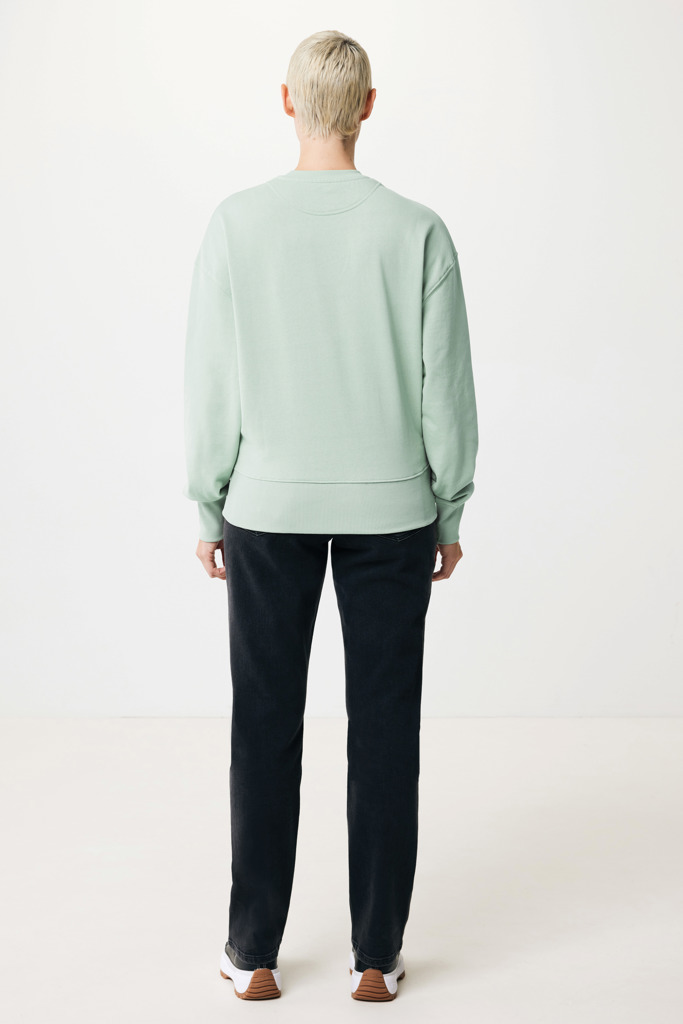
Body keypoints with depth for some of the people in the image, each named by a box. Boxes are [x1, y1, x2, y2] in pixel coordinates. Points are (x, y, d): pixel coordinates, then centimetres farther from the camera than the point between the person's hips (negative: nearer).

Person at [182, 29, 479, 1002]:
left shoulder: (237, 224, -6)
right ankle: (376, 955, 16)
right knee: (383, 728, 7)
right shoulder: (416, 230, -6)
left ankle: (255, 953, 18)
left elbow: (210, 382, -3)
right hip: (390, 507, 0)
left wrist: (208, 504, 7)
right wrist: (451, 510, 7)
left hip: (270, 508, 0)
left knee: (266, 727, 9)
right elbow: (447, 384, -4)